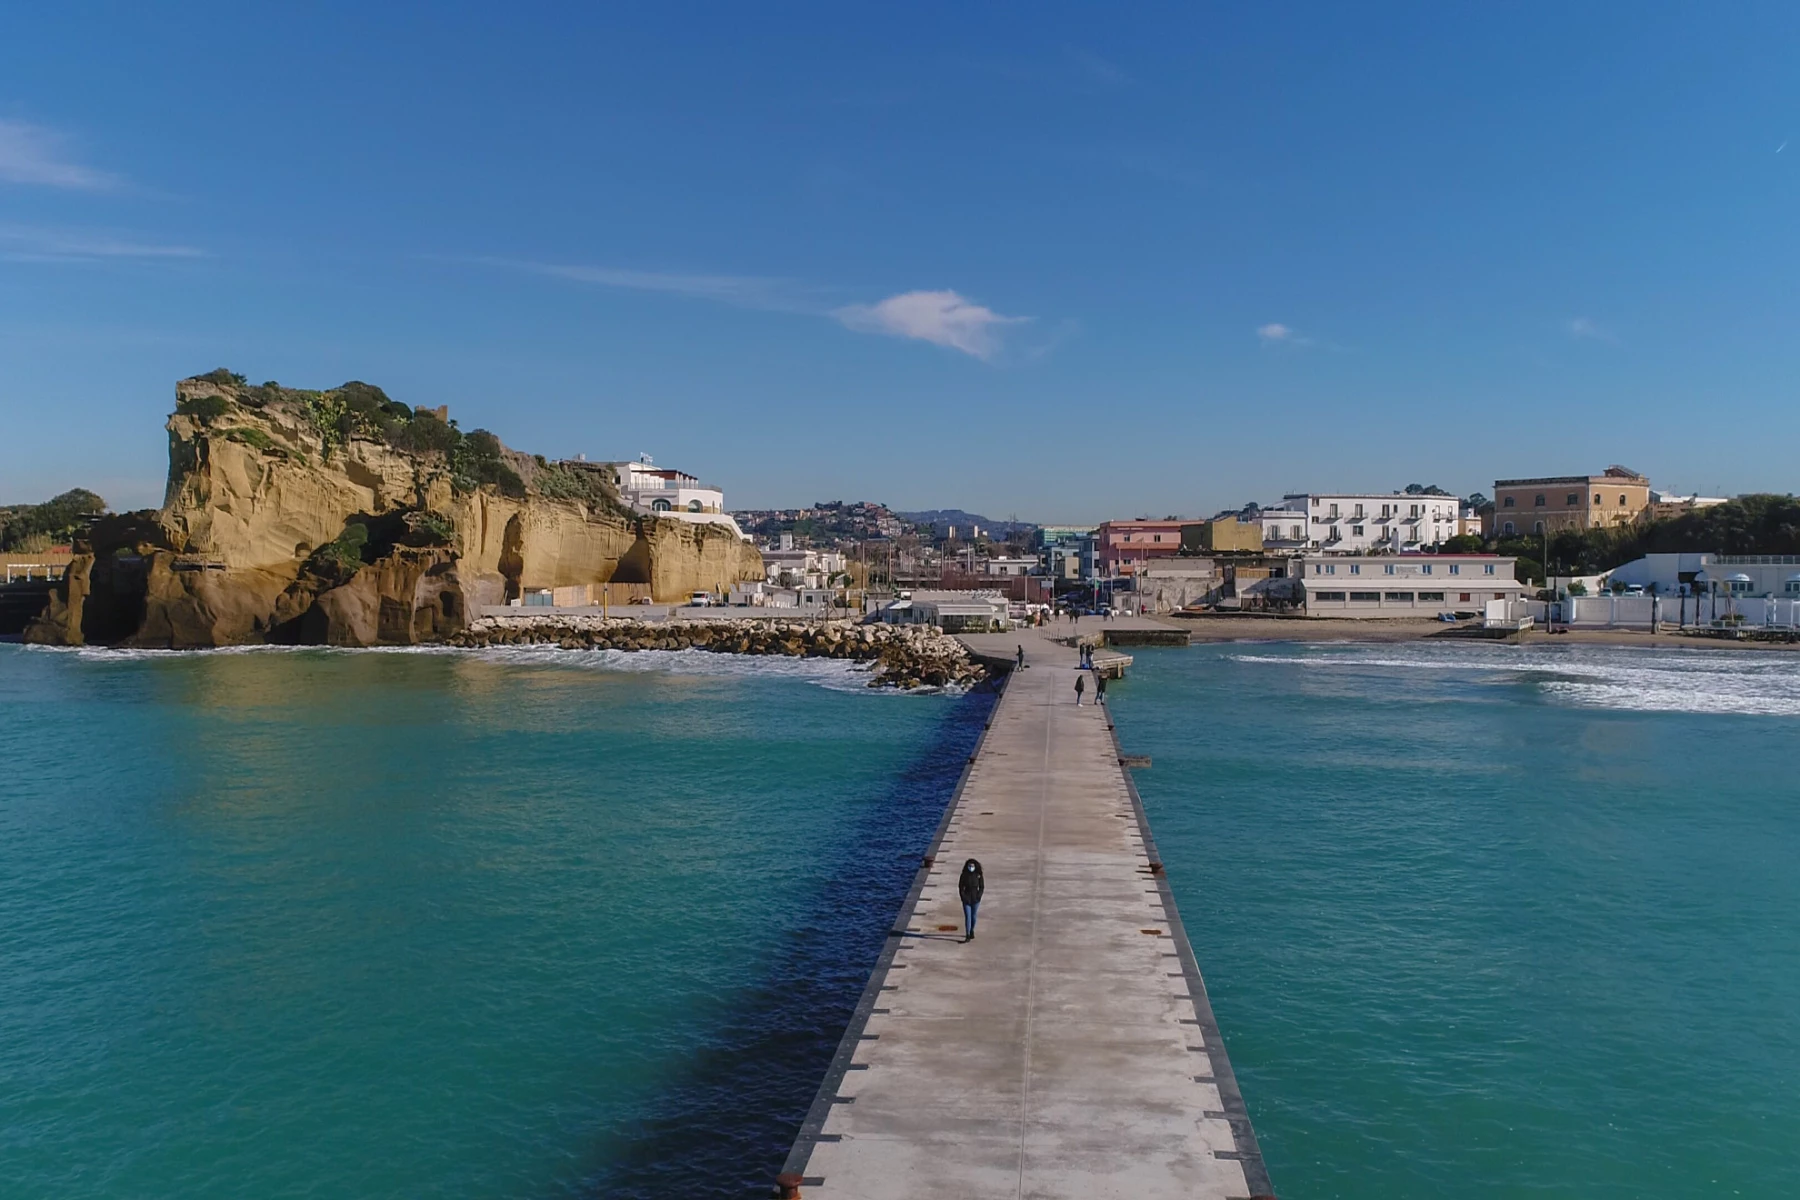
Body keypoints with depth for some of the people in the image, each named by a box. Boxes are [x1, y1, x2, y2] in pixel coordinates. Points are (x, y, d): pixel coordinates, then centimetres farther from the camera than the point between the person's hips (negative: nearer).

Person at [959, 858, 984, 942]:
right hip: (966, 899, -1)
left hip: (975, 899, 1)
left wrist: (978, 897, -8)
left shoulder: (978, 875, -4)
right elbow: (961, 887, 0)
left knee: (973, 916, 14)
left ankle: (972, 931, 35)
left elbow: (981, 887, 2)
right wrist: (963, 897, -8)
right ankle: (967, 936, -10)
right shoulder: (964, 875, -6)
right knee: (967, 917, -7)